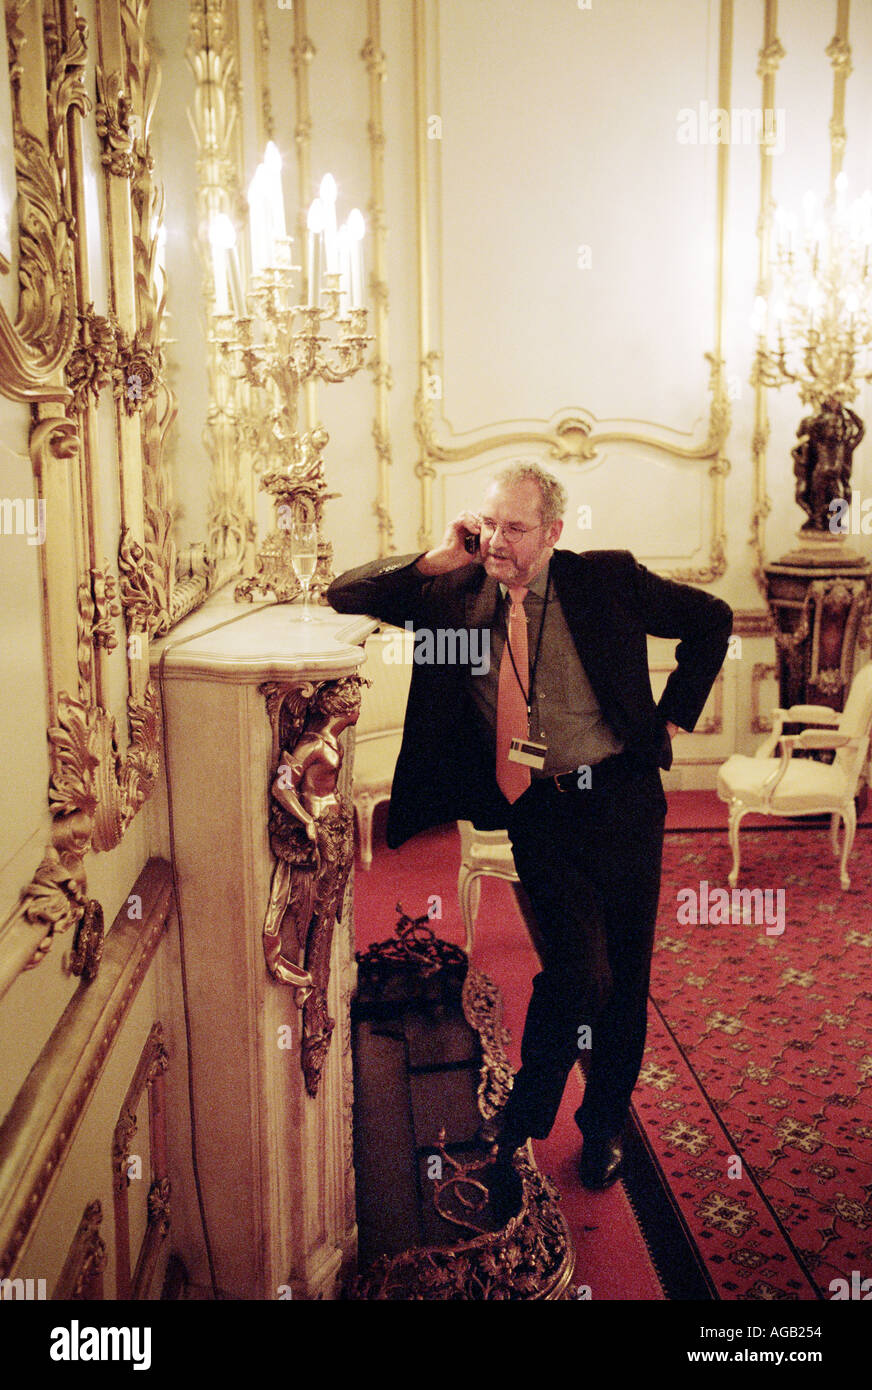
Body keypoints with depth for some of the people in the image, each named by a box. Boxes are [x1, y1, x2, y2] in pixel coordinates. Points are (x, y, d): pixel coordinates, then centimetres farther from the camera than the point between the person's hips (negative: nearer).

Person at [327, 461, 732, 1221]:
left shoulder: (607, 579, -1)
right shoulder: (453, 595, 1)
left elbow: (711, 620, 10)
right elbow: (344, 596, -2)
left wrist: (671, 720, 5)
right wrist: (435, 560, -12)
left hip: (623, 802, 1)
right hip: (538, 816, -1)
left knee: (625, 977, 11)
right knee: (580, 970, -16)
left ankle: (604, 1125, 36)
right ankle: (515, 1135, 8)